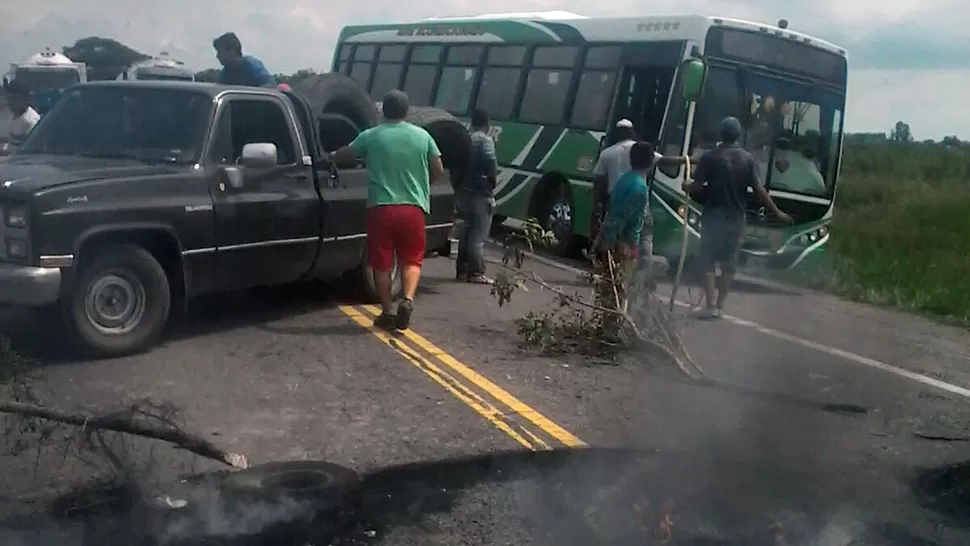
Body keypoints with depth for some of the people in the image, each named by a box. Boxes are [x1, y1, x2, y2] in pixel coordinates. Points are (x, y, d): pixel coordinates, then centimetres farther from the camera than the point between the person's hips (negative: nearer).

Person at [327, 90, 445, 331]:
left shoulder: (371, 136, 1)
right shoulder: (422, 136, 4)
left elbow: (344, 156, 14)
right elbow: (438, 171, 8)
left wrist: (332, 156, 36)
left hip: (381, 207, -1)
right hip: (413, 207, 1)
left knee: (382, 263, 8)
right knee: (411, 259, 12)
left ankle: (388, 313, 12)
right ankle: (408, 299, -10)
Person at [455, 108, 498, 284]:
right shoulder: (485, 140, -9)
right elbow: (490, 162, -24)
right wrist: (493, 179, -8)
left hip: (463, 192, 7)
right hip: (480, 193, -7)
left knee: (466, 232, 14)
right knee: (478, 235, -4)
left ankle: (462, 270, 16)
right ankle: (476, 273, -4)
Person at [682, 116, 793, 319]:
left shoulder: (710, 157, -6)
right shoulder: (748, 159, -1)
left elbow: (697, 186, -8)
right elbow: (758, 189, -5)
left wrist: (686, 186, 16)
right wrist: (777, 212, 3)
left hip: (713, 216, -2)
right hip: (736, 218, 2)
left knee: (708, 261, 3)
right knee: (729, 263, 11)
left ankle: (711, 306, -5)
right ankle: (720, 306, 13)